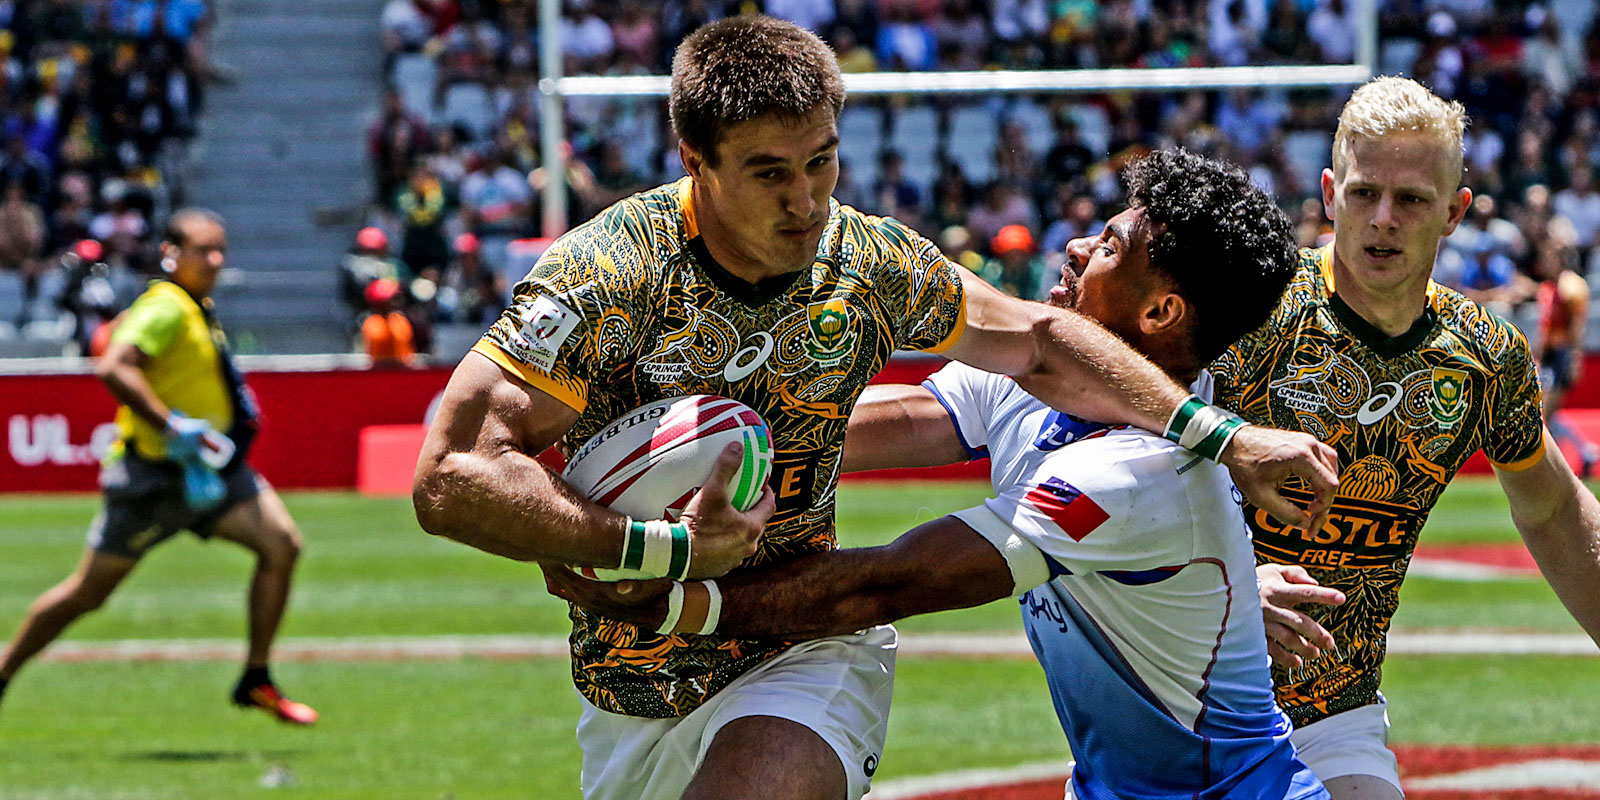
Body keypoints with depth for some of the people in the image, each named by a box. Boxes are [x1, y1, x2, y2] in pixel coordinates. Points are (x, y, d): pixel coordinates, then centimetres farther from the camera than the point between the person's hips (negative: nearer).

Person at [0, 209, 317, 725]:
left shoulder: (198, 309, 14)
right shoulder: (166, 308, -17)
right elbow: (112, 368, -30)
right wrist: (173, 429, -31)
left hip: (207, 468, 8)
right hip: (154, 473, -8)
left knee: (281, 544, -10)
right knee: (88, 593, 2)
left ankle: (256, 680, -5)